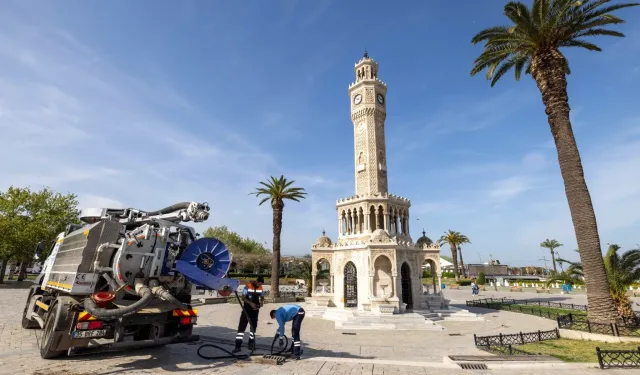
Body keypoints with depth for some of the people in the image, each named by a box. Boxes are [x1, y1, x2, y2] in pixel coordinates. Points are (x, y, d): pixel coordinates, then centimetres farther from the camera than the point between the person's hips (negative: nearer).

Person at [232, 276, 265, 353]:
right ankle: (238, 346, -1)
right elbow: (243, 298, -14)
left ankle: (251, 344, 27)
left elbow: (262, 297, 10)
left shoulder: (260, 288, -1)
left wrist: (261, 302, -12)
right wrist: (250, 303, -28)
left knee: (253, 327, 12)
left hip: (255, 311, 4)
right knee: (241, 327, -6)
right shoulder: (248, 286, -13)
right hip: (246, 310, -4)